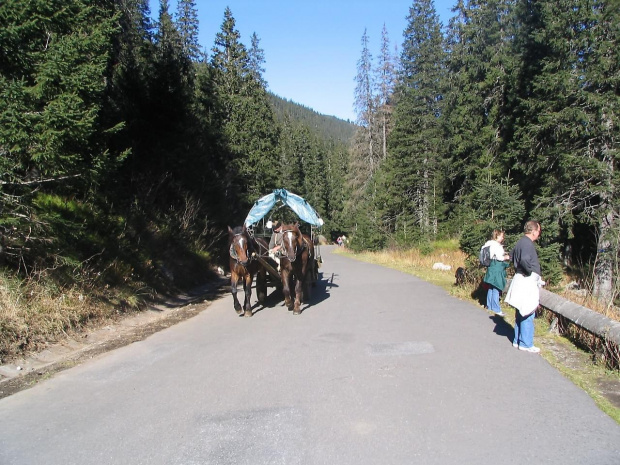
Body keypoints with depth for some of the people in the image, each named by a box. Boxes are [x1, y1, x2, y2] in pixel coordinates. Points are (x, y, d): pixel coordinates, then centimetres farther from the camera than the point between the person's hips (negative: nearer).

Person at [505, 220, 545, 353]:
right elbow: (525, 260, -33)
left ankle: (517, 341, 24)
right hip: (527, 282, -10)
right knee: (528, 314, -2)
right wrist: (530, 271, -18)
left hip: (520, 280, 10)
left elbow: (514, 258, 27)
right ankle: (526, 344, 5)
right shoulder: (528, 244, -17)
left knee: (521, 314, 16)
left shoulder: (521, 242, 14)